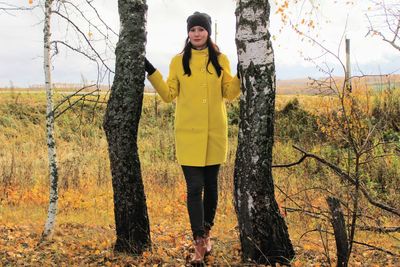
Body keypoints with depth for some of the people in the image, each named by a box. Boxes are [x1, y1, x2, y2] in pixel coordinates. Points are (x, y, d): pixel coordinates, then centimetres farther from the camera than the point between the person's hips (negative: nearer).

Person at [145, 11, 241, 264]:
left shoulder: (221, 60, 6)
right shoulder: (178, 61, 4)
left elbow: (230, 93, 7)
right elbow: (169, 94, 4)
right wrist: (152, 72, -3)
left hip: (215, 133, 2)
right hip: (188, 134, -1)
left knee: (211, 185, 12)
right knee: (194, 187, -5)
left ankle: (206, 232, 30)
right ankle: (199, 242, 1)